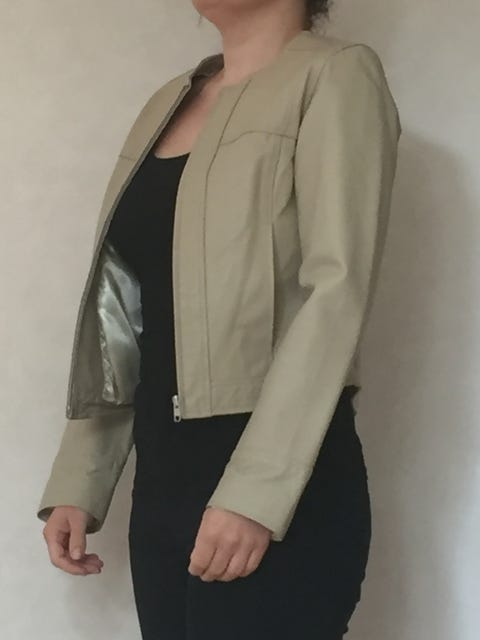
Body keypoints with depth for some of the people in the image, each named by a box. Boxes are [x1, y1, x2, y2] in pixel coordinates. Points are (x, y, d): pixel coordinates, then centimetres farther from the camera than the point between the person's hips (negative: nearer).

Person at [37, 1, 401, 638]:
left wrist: (256, 490, -21)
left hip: (281, 482, -6)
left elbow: (338, 291, -14)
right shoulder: (167, 103, 16)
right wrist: (78, 482, 9)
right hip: (163, 478, 6)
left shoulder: (335, 75, -3)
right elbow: (123, 322, 15)